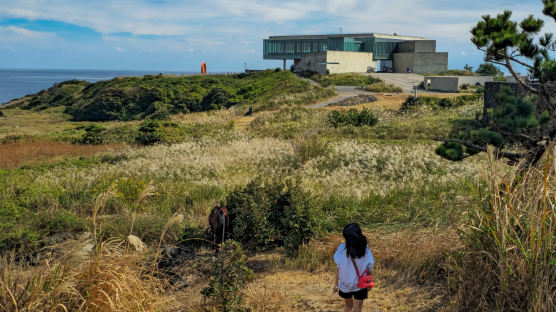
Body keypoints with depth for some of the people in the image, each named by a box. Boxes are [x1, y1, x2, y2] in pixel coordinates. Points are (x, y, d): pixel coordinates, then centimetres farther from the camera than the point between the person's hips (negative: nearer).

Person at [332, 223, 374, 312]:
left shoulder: (342, 249, -18)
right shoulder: (366, 251, -15)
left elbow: (338, 269, -10)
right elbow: (369, 271, -8)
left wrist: (336, 284, 3)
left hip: (345, 285, 0)